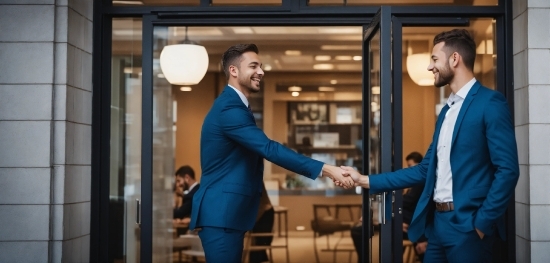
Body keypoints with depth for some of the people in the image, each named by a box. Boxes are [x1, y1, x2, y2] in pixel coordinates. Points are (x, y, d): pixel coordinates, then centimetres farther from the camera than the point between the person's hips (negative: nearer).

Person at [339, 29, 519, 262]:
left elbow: (507, 170, -15)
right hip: (437, 221, 8)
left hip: (467, 225, -8)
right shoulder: (447, 111, 16)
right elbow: (425, 170, 17)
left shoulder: (490, 103, -9)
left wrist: (482, 223, -15)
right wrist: (365, 180, 13)